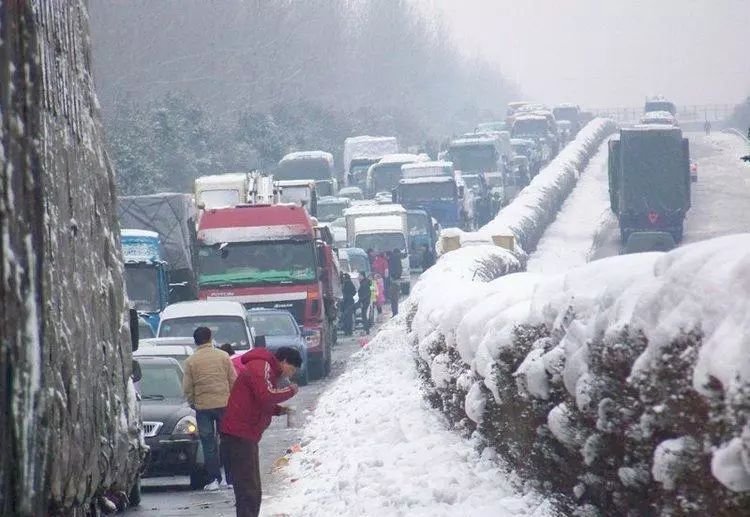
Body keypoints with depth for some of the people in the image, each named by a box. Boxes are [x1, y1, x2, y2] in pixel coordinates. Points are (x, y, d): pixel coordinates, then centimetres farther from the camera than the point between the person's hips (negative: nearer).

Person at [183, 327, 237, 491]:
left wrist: (192, 403, 13)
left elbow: (187, 388, -2)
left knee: (208, 445, 6)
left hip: (202, 405, -1)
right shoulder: (223, 356, 0)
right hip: (224, 403, 1)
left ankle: (213, 479, 3)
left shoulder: (191, 361, -4)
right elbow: (233, 380, 2)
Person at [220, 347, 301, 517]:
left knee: (253, 491, 16)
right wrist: (290, 391, -10)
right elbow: (266, 396, -25)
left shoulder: (268, 370, 23)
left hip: (247, 436, 11)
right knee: (248, 490, -14)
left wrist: (278, 410, 12)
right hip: (239, 434, -11)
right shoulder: (261, 366, -11)